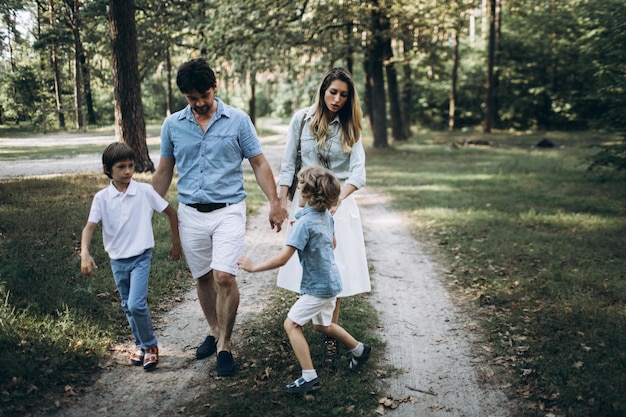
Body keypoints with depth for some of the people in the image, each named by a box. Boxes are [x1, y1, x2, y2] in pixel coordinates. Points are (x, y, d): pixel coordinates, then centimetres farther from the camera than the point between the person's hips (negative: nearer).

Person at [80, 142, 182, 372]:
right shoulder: (102, 197, -6)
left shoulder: (145, 191, -9)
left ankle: (150, 346, 6)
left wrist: (176, 243, 5)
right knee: (128, 306, 15)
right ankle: (141, 344, 35)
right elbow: (90, 226, -13)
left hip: (141, 257, -3)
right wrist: (85, 254, -30)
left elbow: (171, 213, 1)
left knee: (136, 304, -16)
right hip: (117, 260, 3)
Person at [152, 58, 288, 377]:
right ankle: (214, 331, 34)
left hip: (228, 211, -3)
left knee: (224, 276, -14)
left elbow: (259, 164, 2)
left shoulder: (238, 120, -2)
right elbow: (164, 172, 12)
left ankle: (224, 345, 3)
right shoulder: (172, 125, 4)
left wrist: (275, 203, -6)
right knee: (203, 277, 12)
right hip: (191, 214, 3)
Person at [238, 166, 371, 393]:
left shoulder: (304, 222, -24)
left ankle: (309, 377, -2)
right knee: (322, 325, 27)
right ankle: (360, 349, 42)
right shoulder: (327, 216, 2)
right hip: (331, 282, 9)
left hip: (318, 287, -9)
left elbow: (282, 259, -27)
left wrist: (254, 267, -17)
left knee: (291, 324, -3)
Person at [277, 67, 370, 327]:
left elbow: (358, 172, -9)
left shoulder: (349, 127, 2)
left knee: (335, 268, 0)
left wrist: (337, 199, -26)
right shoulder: (302, 118, 1)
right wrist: (281, 202, -2)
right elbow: (288, 164, 3)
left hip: (340, 200, 0)